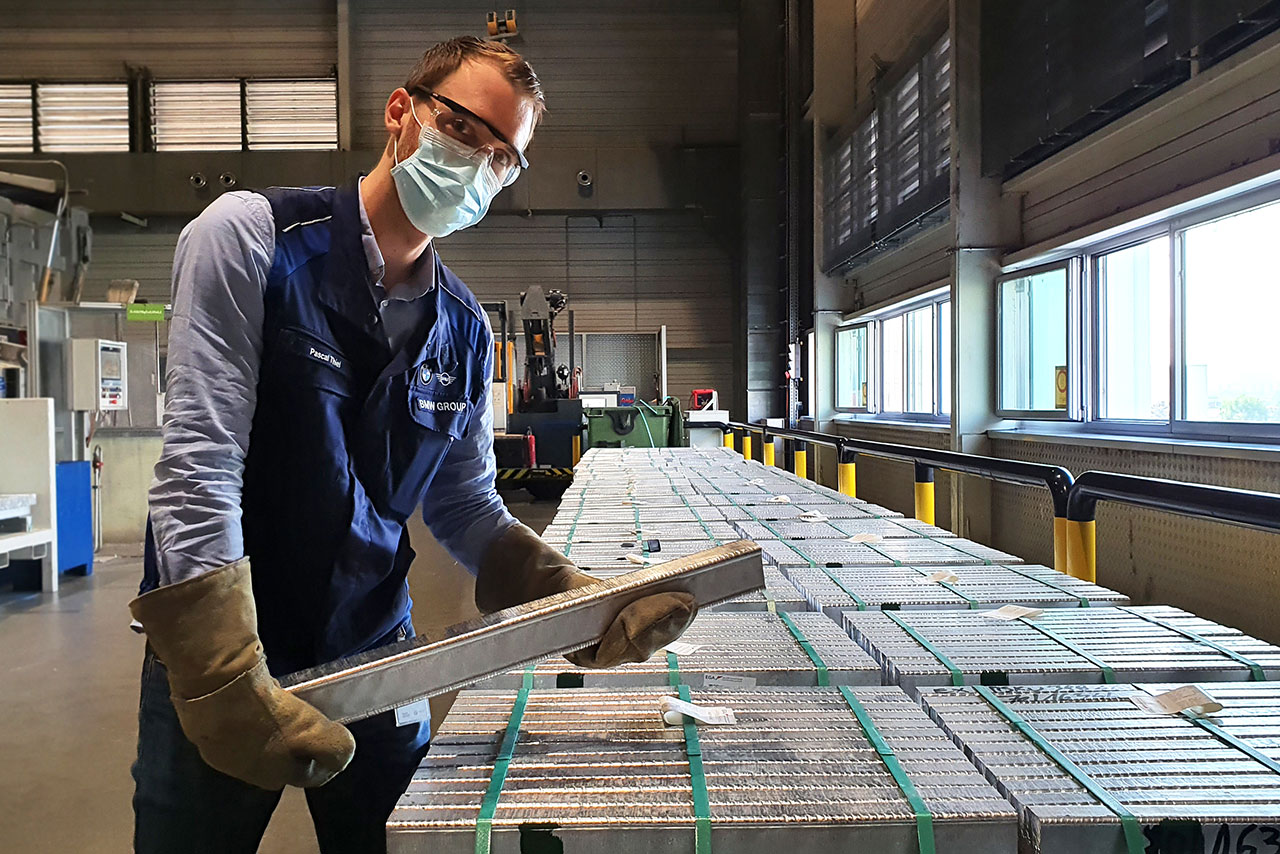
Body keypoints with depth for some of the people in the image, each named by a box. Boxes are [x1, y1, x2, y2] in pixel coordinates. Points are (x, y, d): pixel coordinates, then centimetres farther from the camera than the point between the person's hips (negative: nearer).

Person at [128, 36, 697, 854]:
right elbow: (200, 470, -19)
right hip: (212, 667, -4)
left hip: (374, 660, 4)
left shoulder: (465, 331, 3)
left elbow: (468, 510, 6)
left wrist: (579, 598, -8)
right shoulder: (254, 237, -12)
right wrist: (229, 687, -22)